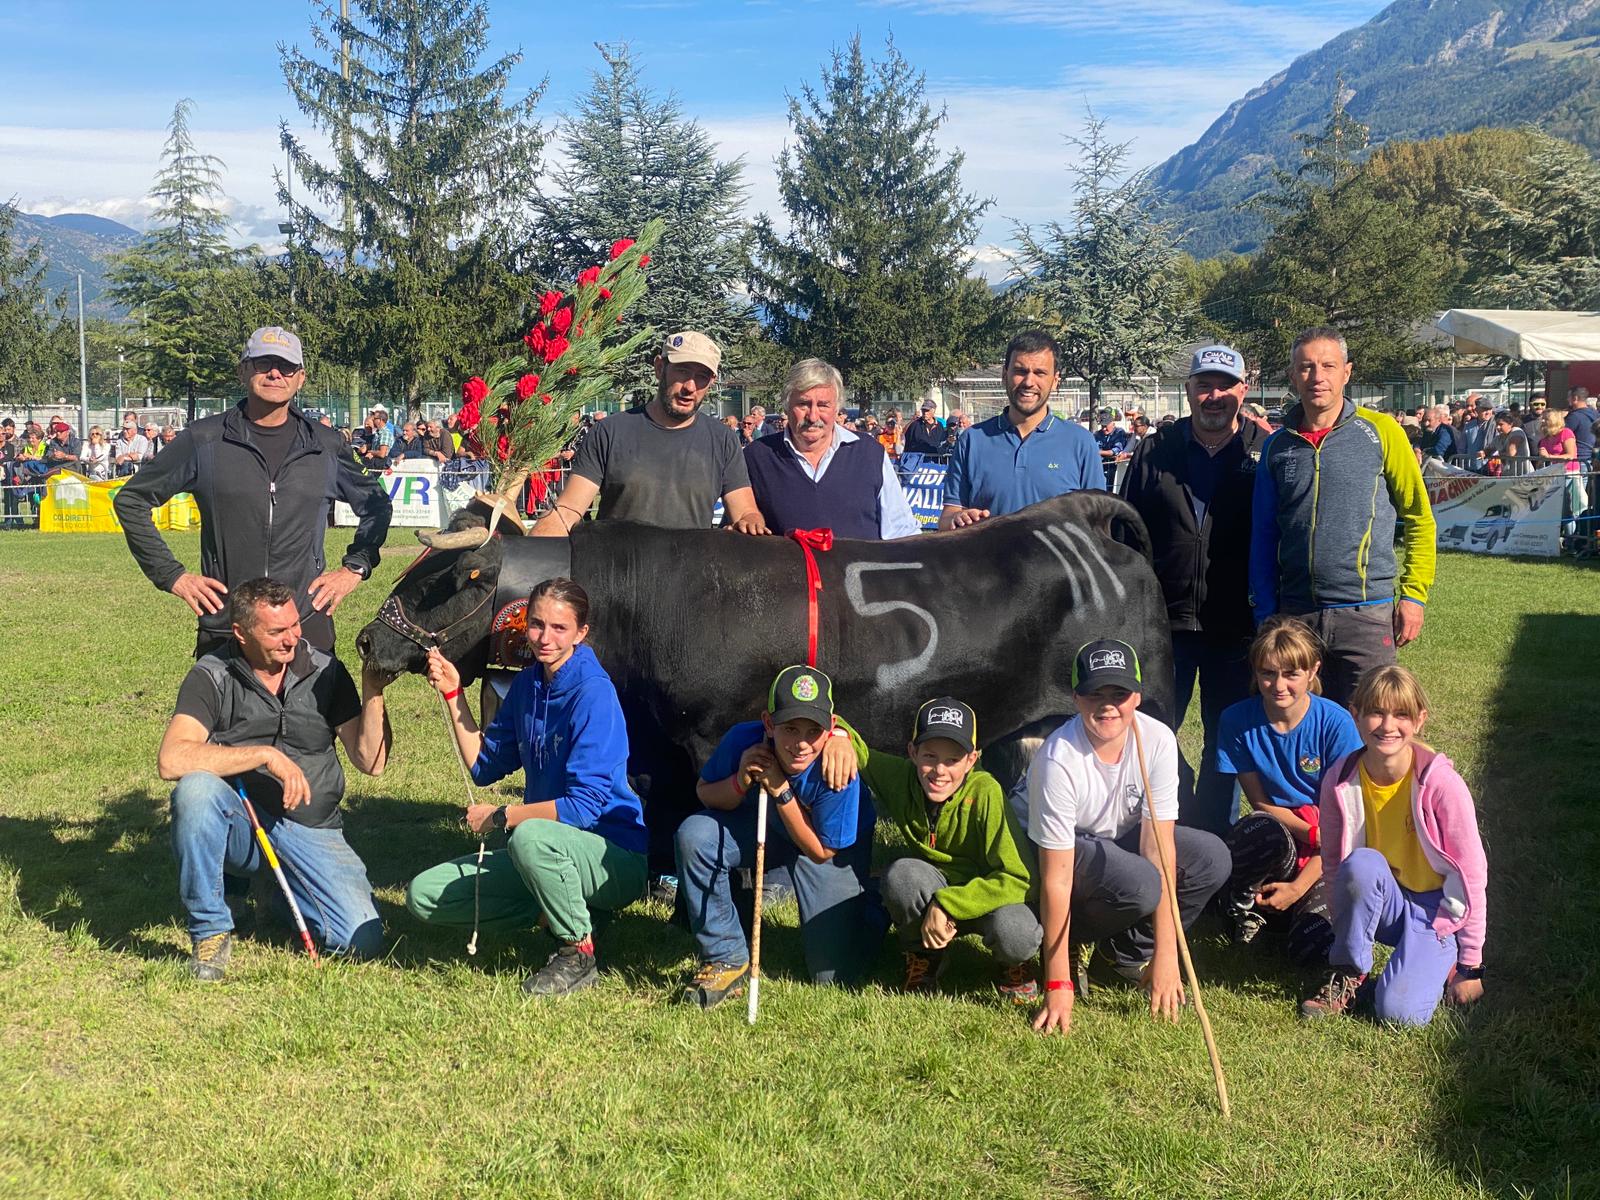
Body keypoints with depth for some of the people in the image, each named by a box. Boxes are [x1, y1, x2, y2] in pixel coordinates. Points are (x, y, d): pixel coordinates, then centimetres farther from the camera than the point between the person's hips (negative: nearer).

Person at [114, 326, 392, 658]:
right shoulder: (205, 440, 1)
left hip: (308, 628, 1)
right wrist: (171, 575, 3)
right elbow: (131, 499, 9)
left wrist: (354, 568, 9)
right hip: (223, 630, -1)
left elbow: (376, 504, 22)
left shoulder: (326, 446, 7)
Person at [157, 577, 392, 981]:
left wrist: (373, 691, -14)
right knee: (196, 788, -36)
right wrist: (265, 755, -26)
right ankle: (210, 932, -17)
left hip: (311, 831, 2)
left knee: (362, 942, -17)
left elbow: (371, 762, -1)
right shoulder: (212, 676, -6)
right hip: (239, 824, -2)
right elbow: (171, 760, -23)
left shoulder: (325, 672, 2)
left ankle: (283, 895, 17)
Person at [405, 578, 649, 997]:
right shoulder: (527, 683, 6)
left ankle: (579, 953, -16)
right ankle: (557, 912, 7)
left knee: (530, 837, -40)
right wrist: (452, 692, 5)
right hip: (548, 853, 8)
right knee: (423, 895, 0)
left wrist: (501, 817, -16)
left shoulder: (592, 692, -19)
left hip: (615, 858, -8)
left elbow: (585, 804, -24)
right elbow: (484, 766, 11)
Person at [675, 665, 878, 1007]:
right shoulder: (743, 739, -29)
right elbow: (705, 794, -9)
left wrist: (782, 792, -34)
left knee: (833, 975, -7)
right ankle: (726, 961, -13)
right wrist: (741, 781, -32)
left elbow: (821, 851, -23)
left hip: (830, 844, -2)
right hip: (763, 826, 3)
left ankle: (866, 905, 28)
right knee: (694, 835, -29)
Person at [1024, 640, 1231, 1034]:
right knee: (1140, 884, -33)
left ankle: (1125, 955, -1)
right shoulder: (1058, 760, -32)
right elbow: (1057, 879, -31)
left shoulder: (1157, 740, -21)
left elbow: (1159, 849, -22)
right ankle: (1073, 941, -3)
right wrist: (1057, 986, -30)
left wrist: (1165, 954, -26)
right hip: (1060, 849, -6)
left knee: (1213, 859, -17)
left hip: (1123, 836, 6)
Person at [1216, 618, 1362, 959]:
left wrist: (1299, 886, -17)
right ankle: (1244, 905, -6)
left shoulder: (1335, 723, -12)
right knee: (1260, 829, -36)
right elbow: (1261, 805, 0)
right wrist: (1315, 832, -16)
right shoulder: (1238, 720, -7)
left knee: (1312, 946, -27)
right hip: (1275, 846, 2)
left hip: (1325, 856, -1)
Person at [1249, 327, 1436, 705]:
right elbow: (1263, 537, 10)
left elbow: (1419, 517, 2)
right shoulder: (1278, 446, 7)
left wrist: (1413, 594, -4)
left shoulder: (1379, 432, -1)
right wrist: (1265, 614, 5)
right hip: (1295, 614, 3)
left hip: (1366, 615, -3)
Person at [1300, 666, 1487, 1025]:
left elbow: (1472, 873, -14)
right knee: (1361, 863, -33)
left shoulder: (1439, 782, -21)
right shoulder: (1340, 780, -11)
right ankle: (1347, 975, -12)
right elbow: (1333, 864, 3)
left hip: (1436, 911, -3)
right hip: (1379, 906, 3)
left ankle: (1443, 964, 10)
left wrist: (1471, 968, -10)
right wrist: (1346, 937, 4)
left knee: (1400, 1013, -24)